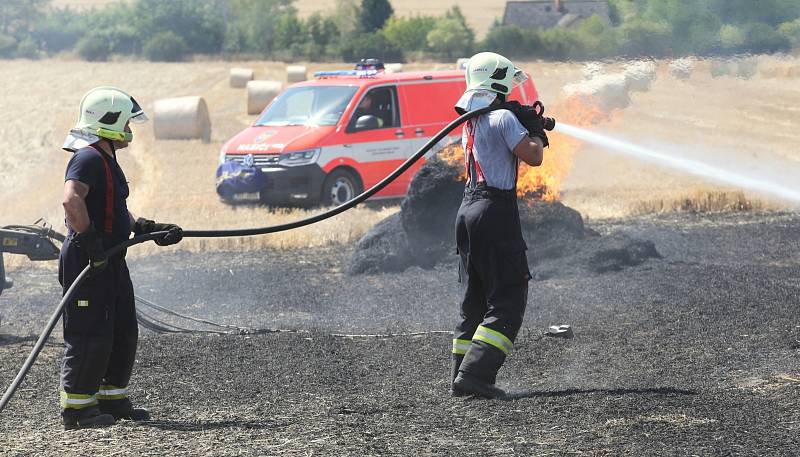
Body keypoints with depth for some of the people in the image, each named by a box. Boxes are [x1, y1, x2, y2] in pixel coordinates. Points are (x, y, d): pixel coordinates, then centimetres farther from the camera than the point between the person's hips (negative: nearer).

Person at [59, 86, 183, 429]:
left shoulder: (106, 160, 19)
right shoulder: (88, 158, -16)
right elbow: (71, 200, -32)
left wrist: (148, 229, 17)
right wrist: (90, 241, -32)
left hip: (110, 260, 11)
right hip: (86, 260, -11)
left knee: (124, 333, 15)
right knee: (90, 336, -7)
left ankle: (111, 398, 25)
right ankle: (76, 408, 0)